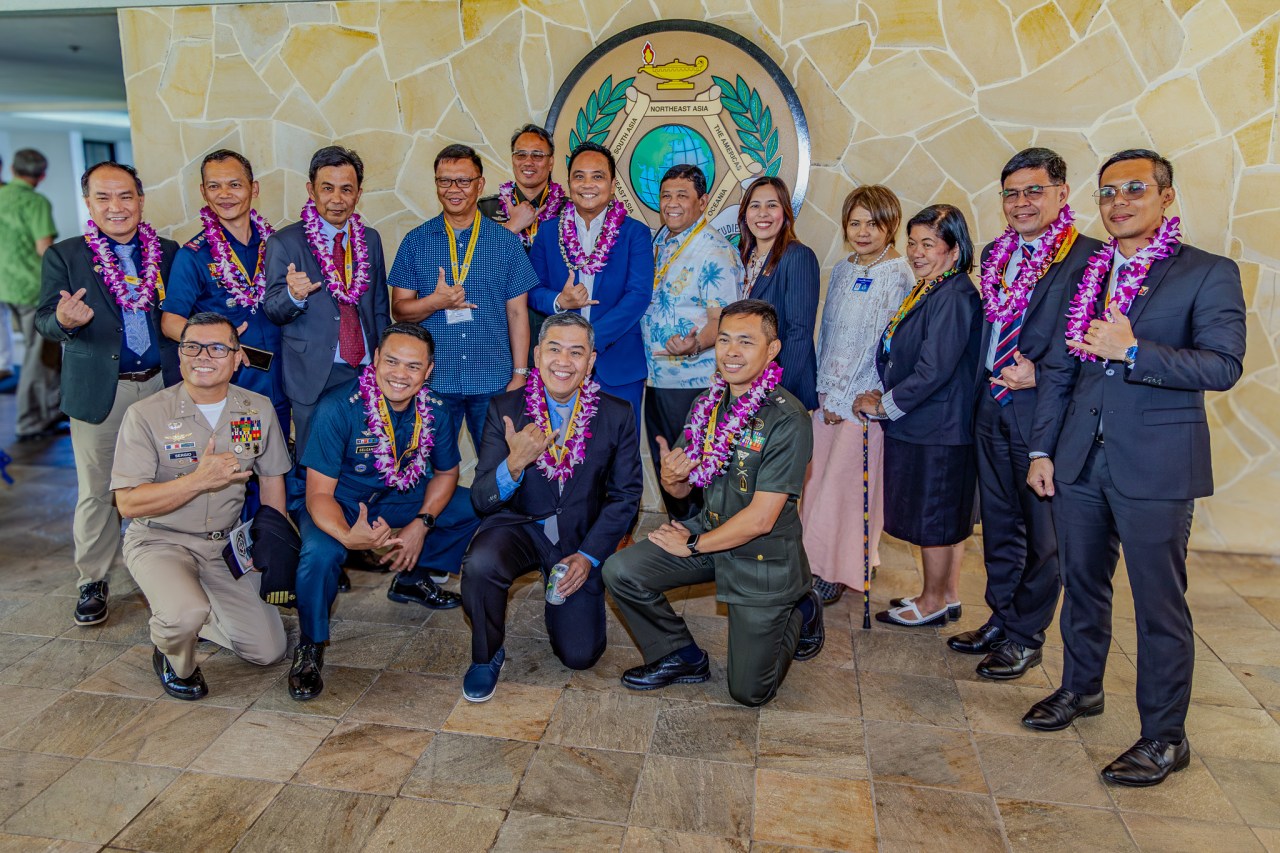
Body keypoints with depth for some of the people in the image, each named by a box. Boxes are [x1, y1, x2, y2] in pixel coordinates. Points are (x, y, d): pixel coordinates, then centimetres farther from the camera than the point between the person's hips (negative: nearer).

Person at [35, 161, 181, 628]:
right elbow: (44, 321, -4)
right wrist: (64, 320, -29)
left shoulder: (169, 253, 8)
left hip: (162, 387, 1)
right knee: (96, 492, 5)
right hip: (99, 392, -1)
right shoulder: (63, 256, 3)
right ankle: (93, 581, 21)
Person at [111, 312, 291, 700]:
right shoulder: (145, 415, -14)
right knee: (186, 614, -34)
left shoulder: (259, 409, -2)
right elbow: (128, 503, -17)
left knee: (268, 650, 1)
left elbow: (271, 479, 9)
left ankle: (181, 613, 27)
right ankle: (174, 661, 5)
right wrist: (199, 480, -29)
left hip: (227, 543, 4)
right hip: (160, 540, -4)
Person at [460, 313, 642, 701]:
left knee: (580, 655, -6)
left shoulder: (617, 416, -5)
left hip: (581, 540, 1)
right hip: (518, 527, 0)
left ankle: (559, 596, 29)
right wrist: (514, 464, -34)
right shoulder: (505, 409, -8)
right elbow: (481, 500, -12)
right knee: (480, 564, -33)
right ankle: (487, 655, -3)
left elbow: (626, 496, 0)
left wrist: (588, 555, -11)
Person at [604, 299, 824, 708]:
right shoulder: (708, 405, -3)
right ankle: (683, 658, 10)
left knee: (750, 691, 2)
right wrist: (670, 477, -20)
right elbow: (681, 489, 5)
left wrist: (692, 545, -13)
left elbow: (760, 519, -23)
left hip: (764, 556, -5)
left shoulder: (788, 419, -23)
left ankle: (801, 611, 29)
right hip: (709, 529, 6)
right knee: (621, 571, -13)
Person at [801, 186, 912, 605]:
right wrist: (823, 388, 6)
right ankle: (816, 562, 20)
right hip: (829, 394, 7)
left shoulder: (898, 275, -9)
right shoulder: (843, 269, 13)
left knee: (844, 483, -2)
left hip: (864, 397, -6)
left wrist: (842, 398, -11)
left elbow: (879, 342, -12)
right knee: (818, 478, 8)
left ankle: (835, 571, 12)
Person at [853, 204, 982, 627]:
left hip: (938, 429, -10)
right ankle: (948, 595, 32)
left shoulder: (953, 298, -19)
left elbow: (934, 370, -24)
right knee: (945, 517, 19)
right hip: (922, 423, 10)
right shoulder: (927, 292, 11)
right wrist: (884, 394, 1)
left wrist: (884, 405, -13)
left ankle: (933, 602, 21)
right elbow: (895, 354, 17)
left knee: (933, 518, 4)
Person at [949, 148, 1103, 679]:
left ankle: (1026, 637, 22)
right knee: (999, 524, 17)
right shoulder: (996, 255, 11)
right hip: (993, 406, 7)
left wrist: (1039, 375, -19)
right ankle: (1000, 620, 34)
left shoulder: (1089, 257, -11)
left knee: (1041, 530, 6)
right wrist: (987, 380, 8)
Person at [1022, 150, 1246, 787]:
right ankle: (1080, 688, 37)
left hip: (1156, 465, -5)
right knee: (1082, 584, 17)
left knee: (1160, 603, 3)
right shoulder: (1085, 274, 11)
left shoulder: (1209, 273, -3)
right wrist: (1042, 450, 9)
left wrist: (1132, 350, -24)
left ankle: (1165, 736, 18)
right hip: (1080, 459, 5)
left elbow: (1223, 366, -14)